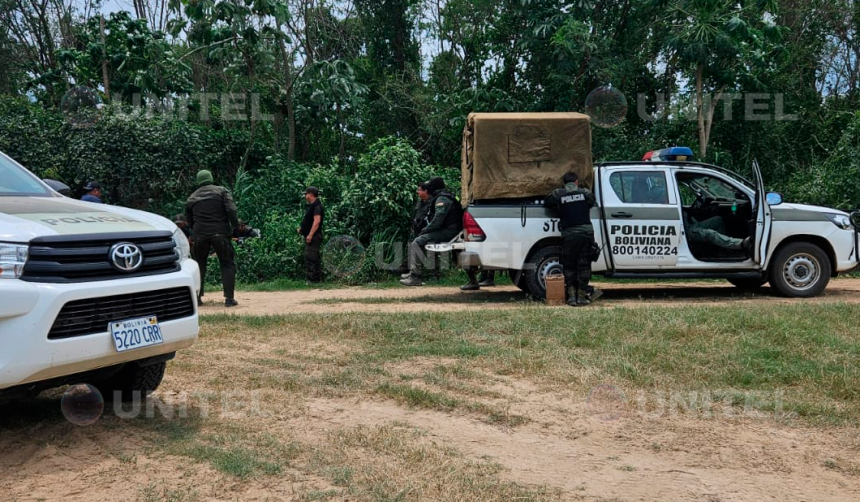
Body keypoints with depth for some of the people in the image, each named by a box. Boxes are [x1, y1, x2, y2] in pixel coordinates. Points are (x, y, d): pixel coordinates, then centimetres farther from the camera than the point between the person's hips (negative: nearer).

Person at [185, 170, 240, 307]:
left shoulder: (192, 198, 15)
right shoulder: (221, 191, 5)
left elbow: (188, 219, 17)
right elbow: (231, 209, -8)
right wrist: (236, 226, -1)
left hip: (199, 235, 3)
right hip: (220, 233, -3)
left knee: (199, 264, 17)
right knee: (227, 264, 6)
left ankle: (197, 297, 14)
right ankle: (229, 298, -2)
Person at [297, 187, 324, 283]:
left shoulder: (317, 206, -14)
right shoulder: (312, 206, 19)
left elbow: (317, 221, -24)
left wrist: (310, 235, -27)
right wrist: (302, 229, 17)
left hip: (313, 237, -11)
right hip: (309, 236, 11)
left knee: (311, 258, -11)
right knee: (308, 258, 13)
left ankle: (313, 279, -9)